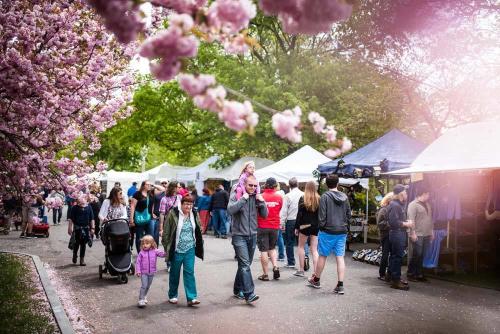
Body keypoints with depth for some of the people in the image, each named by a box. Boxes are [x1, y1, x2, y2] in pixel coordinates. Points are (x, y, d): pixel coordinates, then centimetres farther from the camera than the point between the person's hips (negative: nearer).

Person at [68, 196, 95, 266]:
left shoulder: (88, 208, 0)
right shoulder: (75, 208, -5)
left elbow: (91, 219, 6)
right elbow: (71, 219, -2)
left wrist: (92, 228, 3)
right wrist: (70, 228, -6)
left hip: (86, 228, 2)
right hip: (77, 228, -2)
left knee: (83, 244, 6)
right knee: (76, 243, 5)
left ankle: (82, 259, 14)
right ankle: (74, 255, 31)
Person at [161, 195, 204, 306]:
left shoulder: (194, 214, 3)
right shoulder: (173, 214, -11)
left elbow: (198, 231, 14)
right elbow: (166, 232, -7)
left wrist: (199, 245, 12)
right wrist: (166, 247, -7)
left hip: (190, 249, 3)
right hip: (177, 250, -3)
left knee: (189, 272, -2)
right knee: (175, 272, 11)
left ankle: (191, 297, -2)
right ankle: (172, 295, 26)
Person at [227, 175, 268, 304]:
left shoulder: (257, 197, 8)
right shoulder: (236, 195, -5)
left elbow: (264, 215, 6)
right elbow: (230, 210, -21)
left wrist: (262, 202, -9)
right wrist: (243, 199, -23)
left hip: (252, 235, 5)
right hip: (239, 236, -5)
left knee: (245, 264, 13)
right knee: (245, 264, -14)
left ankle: (238, 290, 28)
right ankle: (249, 294, -16)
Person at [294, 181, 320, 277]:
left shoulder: (303, 199, -7)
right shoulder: (319, 199, 0)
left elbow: (299, 214, -7)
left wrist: (297, 227, -1)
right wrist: (320, 226, 8)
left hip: (305, 226, -2)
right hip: (316, 226, 2)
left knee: (301, 246, 14)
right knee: (314, 249, 5)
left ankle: (301, 270, 14)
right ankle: (315, 272, 0)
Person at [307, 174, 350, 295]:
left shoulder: (325, 197, -11)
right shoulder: (344, 197, 4)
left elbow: (322, 215, -12)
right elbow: (349, 214, 10)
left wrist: (322, 226, 2)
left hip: (327, 232, -4)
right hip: (342, 232, 4)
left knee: (323, 256, 9)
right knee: (340, 257, 3)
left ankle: (316, 280, 26)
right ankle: (340, 285, 1)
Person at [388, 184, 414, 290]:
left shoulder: (398, 204, 18)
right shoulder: (394, 205, -16)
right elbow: (394, 222, -24)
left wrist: (406, 222, 10)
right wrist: (406, 224, -14)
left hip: (399, 234, 11)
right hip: (397, 234, -11)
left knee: (395, 257, 15)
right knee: (397, 257, -8)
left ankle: (396, 278, 23)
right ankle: (396, 281, -6)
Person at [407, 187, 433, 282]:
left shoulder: (427, 204, 18)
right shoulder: (413, 204, -8)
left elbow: (430, 219, 23)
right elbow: (411, 220, -14)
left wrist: (432, 231, 19)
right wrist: (413, 233, -19)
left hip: (427, 235, 8)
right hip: (418, 235, -7)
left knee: (422, 256, 8)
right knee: (416, 255, -5)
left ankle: (419, 274, 15)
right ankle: (410, 274, 5)